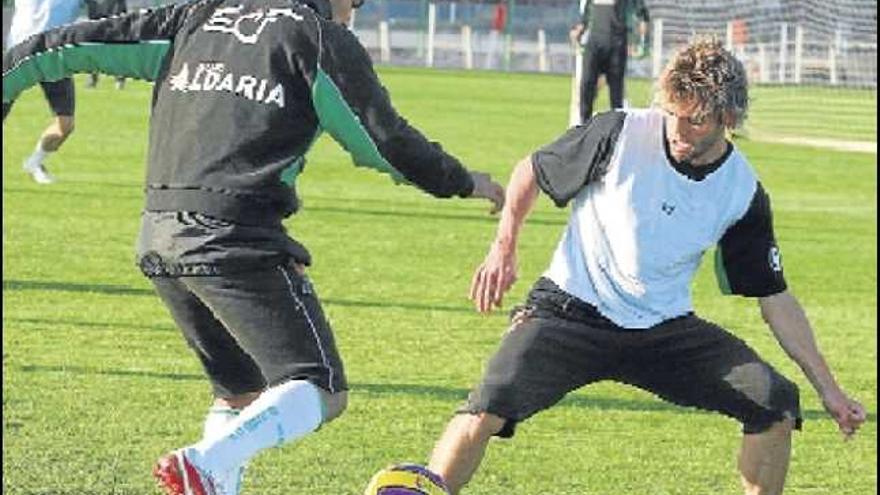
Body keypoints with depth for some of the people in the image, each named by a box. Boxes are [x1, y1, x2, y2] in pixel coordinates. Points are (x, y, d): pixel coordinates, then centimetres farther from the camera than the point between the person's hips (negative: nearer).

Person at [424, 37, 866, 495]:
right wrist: (504, 248, -8)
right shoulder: (620, 134, -13)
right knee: (487, 411, -27)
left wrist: (827, 387, 3)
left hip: (664, 330, 3)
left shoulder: (743, 194, -4)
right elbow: (531, 172, 4)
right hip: (570, 312, -3)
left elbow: (774, 297, 6)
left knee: (776, 404, -12)